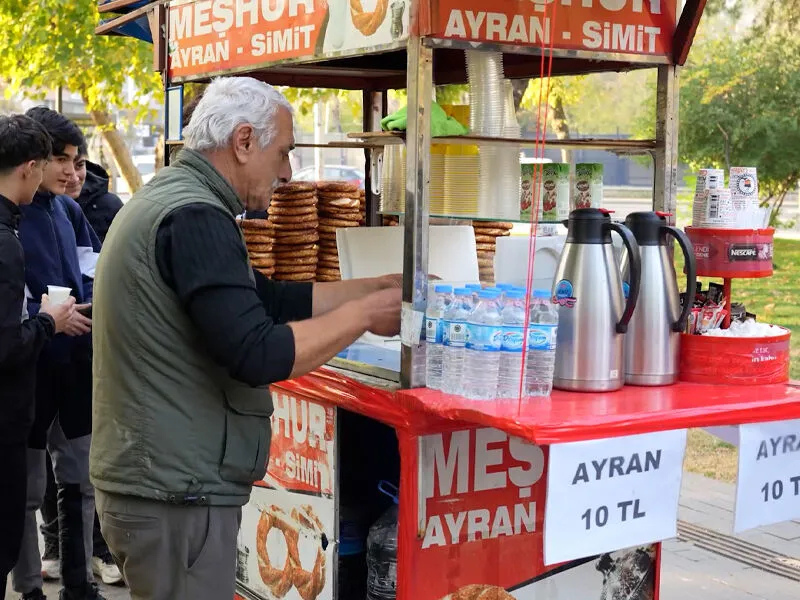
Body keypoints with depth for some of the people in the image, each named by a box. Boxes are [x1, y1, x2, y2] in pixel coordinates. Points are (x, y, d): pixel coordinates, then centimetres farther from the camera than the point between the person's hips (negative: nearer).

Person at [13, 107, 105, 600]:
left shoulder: (68, 210, 7)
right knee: (27, 486, 6)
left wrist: (96, 304, -4)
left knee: (82, 479, 15)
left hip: (76, 362, 7)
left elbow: (94, 268, 16)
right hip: (28, 366, -7)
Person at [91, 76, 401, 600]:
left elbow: (271, 300, 17)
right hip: (175, 496, -10)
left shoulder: (167, 200, 13)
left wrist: (380, 286, 12)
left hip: (151, 480, 10)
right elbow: (258, 356, -25)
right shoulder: (194, 217, -19)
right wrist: (364, 313, -13)